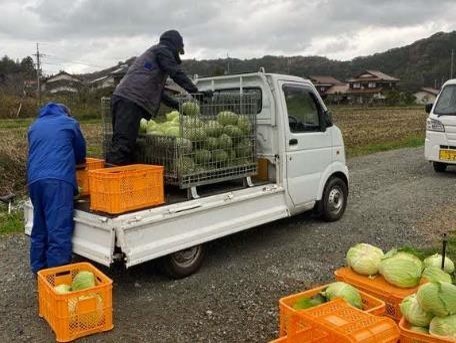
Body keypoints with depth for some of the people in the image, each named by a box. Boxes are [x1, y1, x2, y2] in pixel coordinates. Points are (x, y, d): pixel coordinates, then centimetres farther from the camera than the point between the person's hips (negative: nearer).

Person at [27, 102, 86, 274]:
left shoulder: (34, 126, 28)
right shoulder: (69, 123, 17)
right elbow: (81, 152, 25)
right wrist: (71, 161, 45)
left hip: (34, 179, 6)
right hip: (58, 179, -5)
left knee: (39, 228, 14)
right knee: (59, 229, -9)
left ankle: (39, 271, 21)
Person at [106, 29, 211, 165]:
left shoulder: (152, 52, 35)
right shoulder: (163, 50, 7)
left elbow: (156, 89, 37)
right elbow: (176, 73, -6)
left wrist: (177, 104, 36)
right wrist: (196, 92, -2)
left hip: (122, 98, 10)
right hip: (131, 101, -10)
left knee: (121, 144, 7)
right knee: (123, 144, -16)